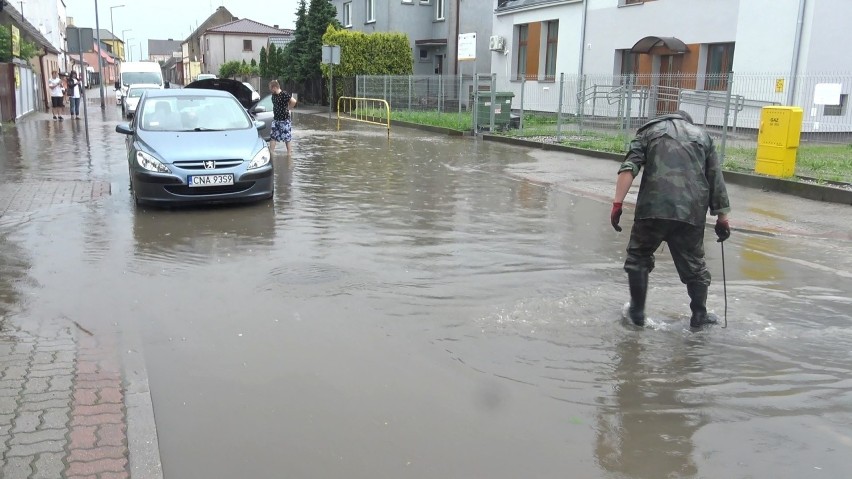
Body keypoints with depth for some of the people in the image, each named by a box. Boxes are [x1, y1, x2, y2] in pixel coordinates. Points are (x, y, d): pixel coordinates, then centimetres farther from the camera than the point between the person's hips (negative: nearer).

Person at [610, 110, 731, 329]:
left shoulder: (650, 130, 18)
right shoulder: (702, 135, 24)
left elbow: (629, 168, 0)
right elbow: (716, 180, 17)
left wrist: (618, 203, -4)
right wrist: (722, 217, 20)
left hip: (653, 207, -2)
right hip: (692, 211, 2)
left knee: (638, 256, 15)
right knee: (694, 263, 17)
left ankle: (637, 311, 18)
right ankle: (699, 315, 26)